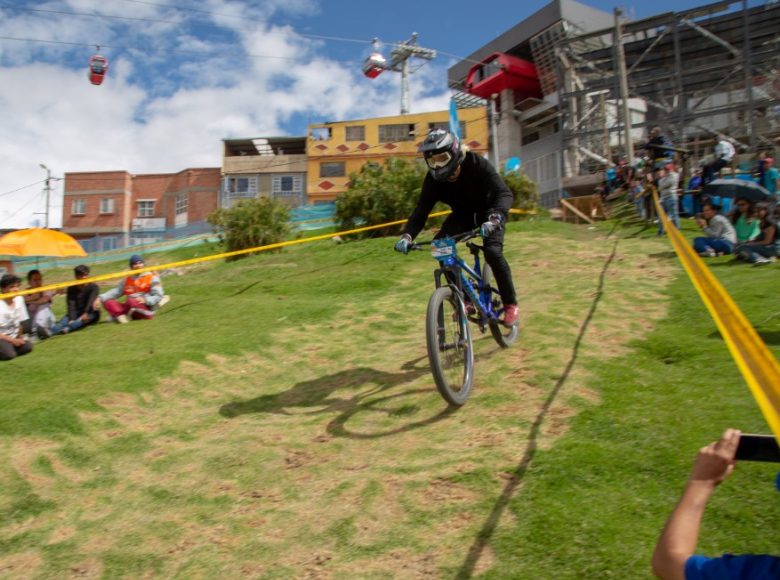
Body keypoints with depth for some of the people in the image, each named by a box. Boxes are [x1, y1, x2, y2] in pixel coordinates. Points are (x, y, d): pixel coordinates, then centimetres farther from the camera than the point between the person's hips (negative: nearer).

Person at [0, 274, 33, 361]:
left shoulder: (19, 299, 2)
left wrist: (20, 338, 6)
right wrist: (12, 340, -17)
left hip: (13, 337, 6)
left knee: (28, 346, -23)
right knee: (9, 354, -30)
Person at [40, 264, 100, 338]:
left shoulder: (93, 287, -4)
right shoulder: (72, 289, 4)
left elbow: (91, 301, -21)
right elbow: (71, 305, -10)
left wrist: (86, 313, -39)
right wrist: (72, 319, -28)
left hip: (90, 312, -3)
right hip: (77, 312, 3)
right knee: (66, 319, -28)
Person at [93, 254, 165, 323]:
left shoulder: (152, 278, 3)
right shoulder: (127, 280, 21)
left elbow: (158, 296, -5)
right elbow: (115, 291, 14)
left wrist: (145, 300, -23)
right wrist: (100, 298, -3)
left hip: (147, 309, -6)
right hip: (131, 309, 6)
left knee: (131, 300, -34)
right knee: (108, 302, -11)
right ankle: (121, 316, -36)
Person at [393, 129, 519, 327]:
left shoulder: (477, 165, -30)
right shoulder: (433, 179, -20)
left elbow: (504, 193, -39)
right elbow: (420, 212, -20)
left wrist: (495, 218, -59)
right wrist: (407, 235, -39)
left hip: (488, 211, -4)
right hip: (462, 214, 4)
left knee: (493, 251, -29)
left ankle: (511, 304, -8)